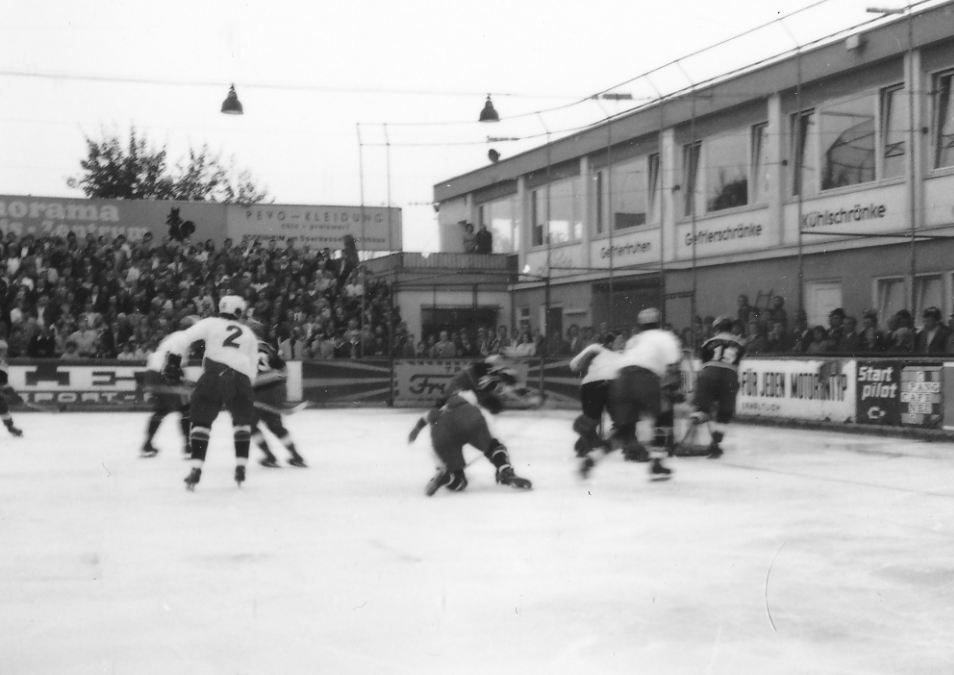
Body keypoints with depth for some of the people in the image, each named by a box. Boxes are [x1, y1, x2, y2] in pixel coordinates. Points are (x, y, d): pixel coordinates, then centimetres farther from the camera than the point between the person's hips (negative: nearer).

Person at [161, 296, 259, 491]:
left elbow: (183, 338, 4)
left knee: (201, 421, 11)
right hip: (240, 379, 2)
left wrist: (173, 361, 8)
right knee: (242, 421, 23)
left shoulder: (211, 323, 16)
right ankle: (240, 468, 15)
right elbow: (252, 368, 18)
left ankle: (196, 469, -1)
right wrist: (245, 389, 25)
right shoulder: (249, 334, 24)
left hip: (213, 376, -2)